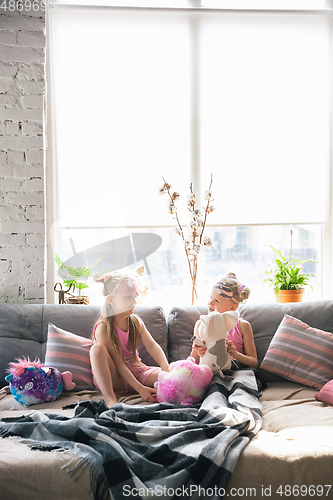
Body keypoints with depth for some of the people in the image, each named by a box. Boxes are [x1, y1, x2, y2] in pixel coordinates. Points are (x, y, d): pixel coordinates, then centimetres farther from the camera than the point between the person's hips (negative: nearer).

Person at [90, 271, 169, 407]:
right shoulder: (103, 328, -17)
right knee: (97, 348, -32)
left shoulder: (136, 322, 1)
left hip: (135, 372, 4)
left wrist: (167, 369, -30)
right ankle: (109, 398, -37)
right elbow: (118, 363, -22)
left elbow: (152, 346, -11)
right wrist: (139, 388, -30)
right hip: (114, 379, -3)